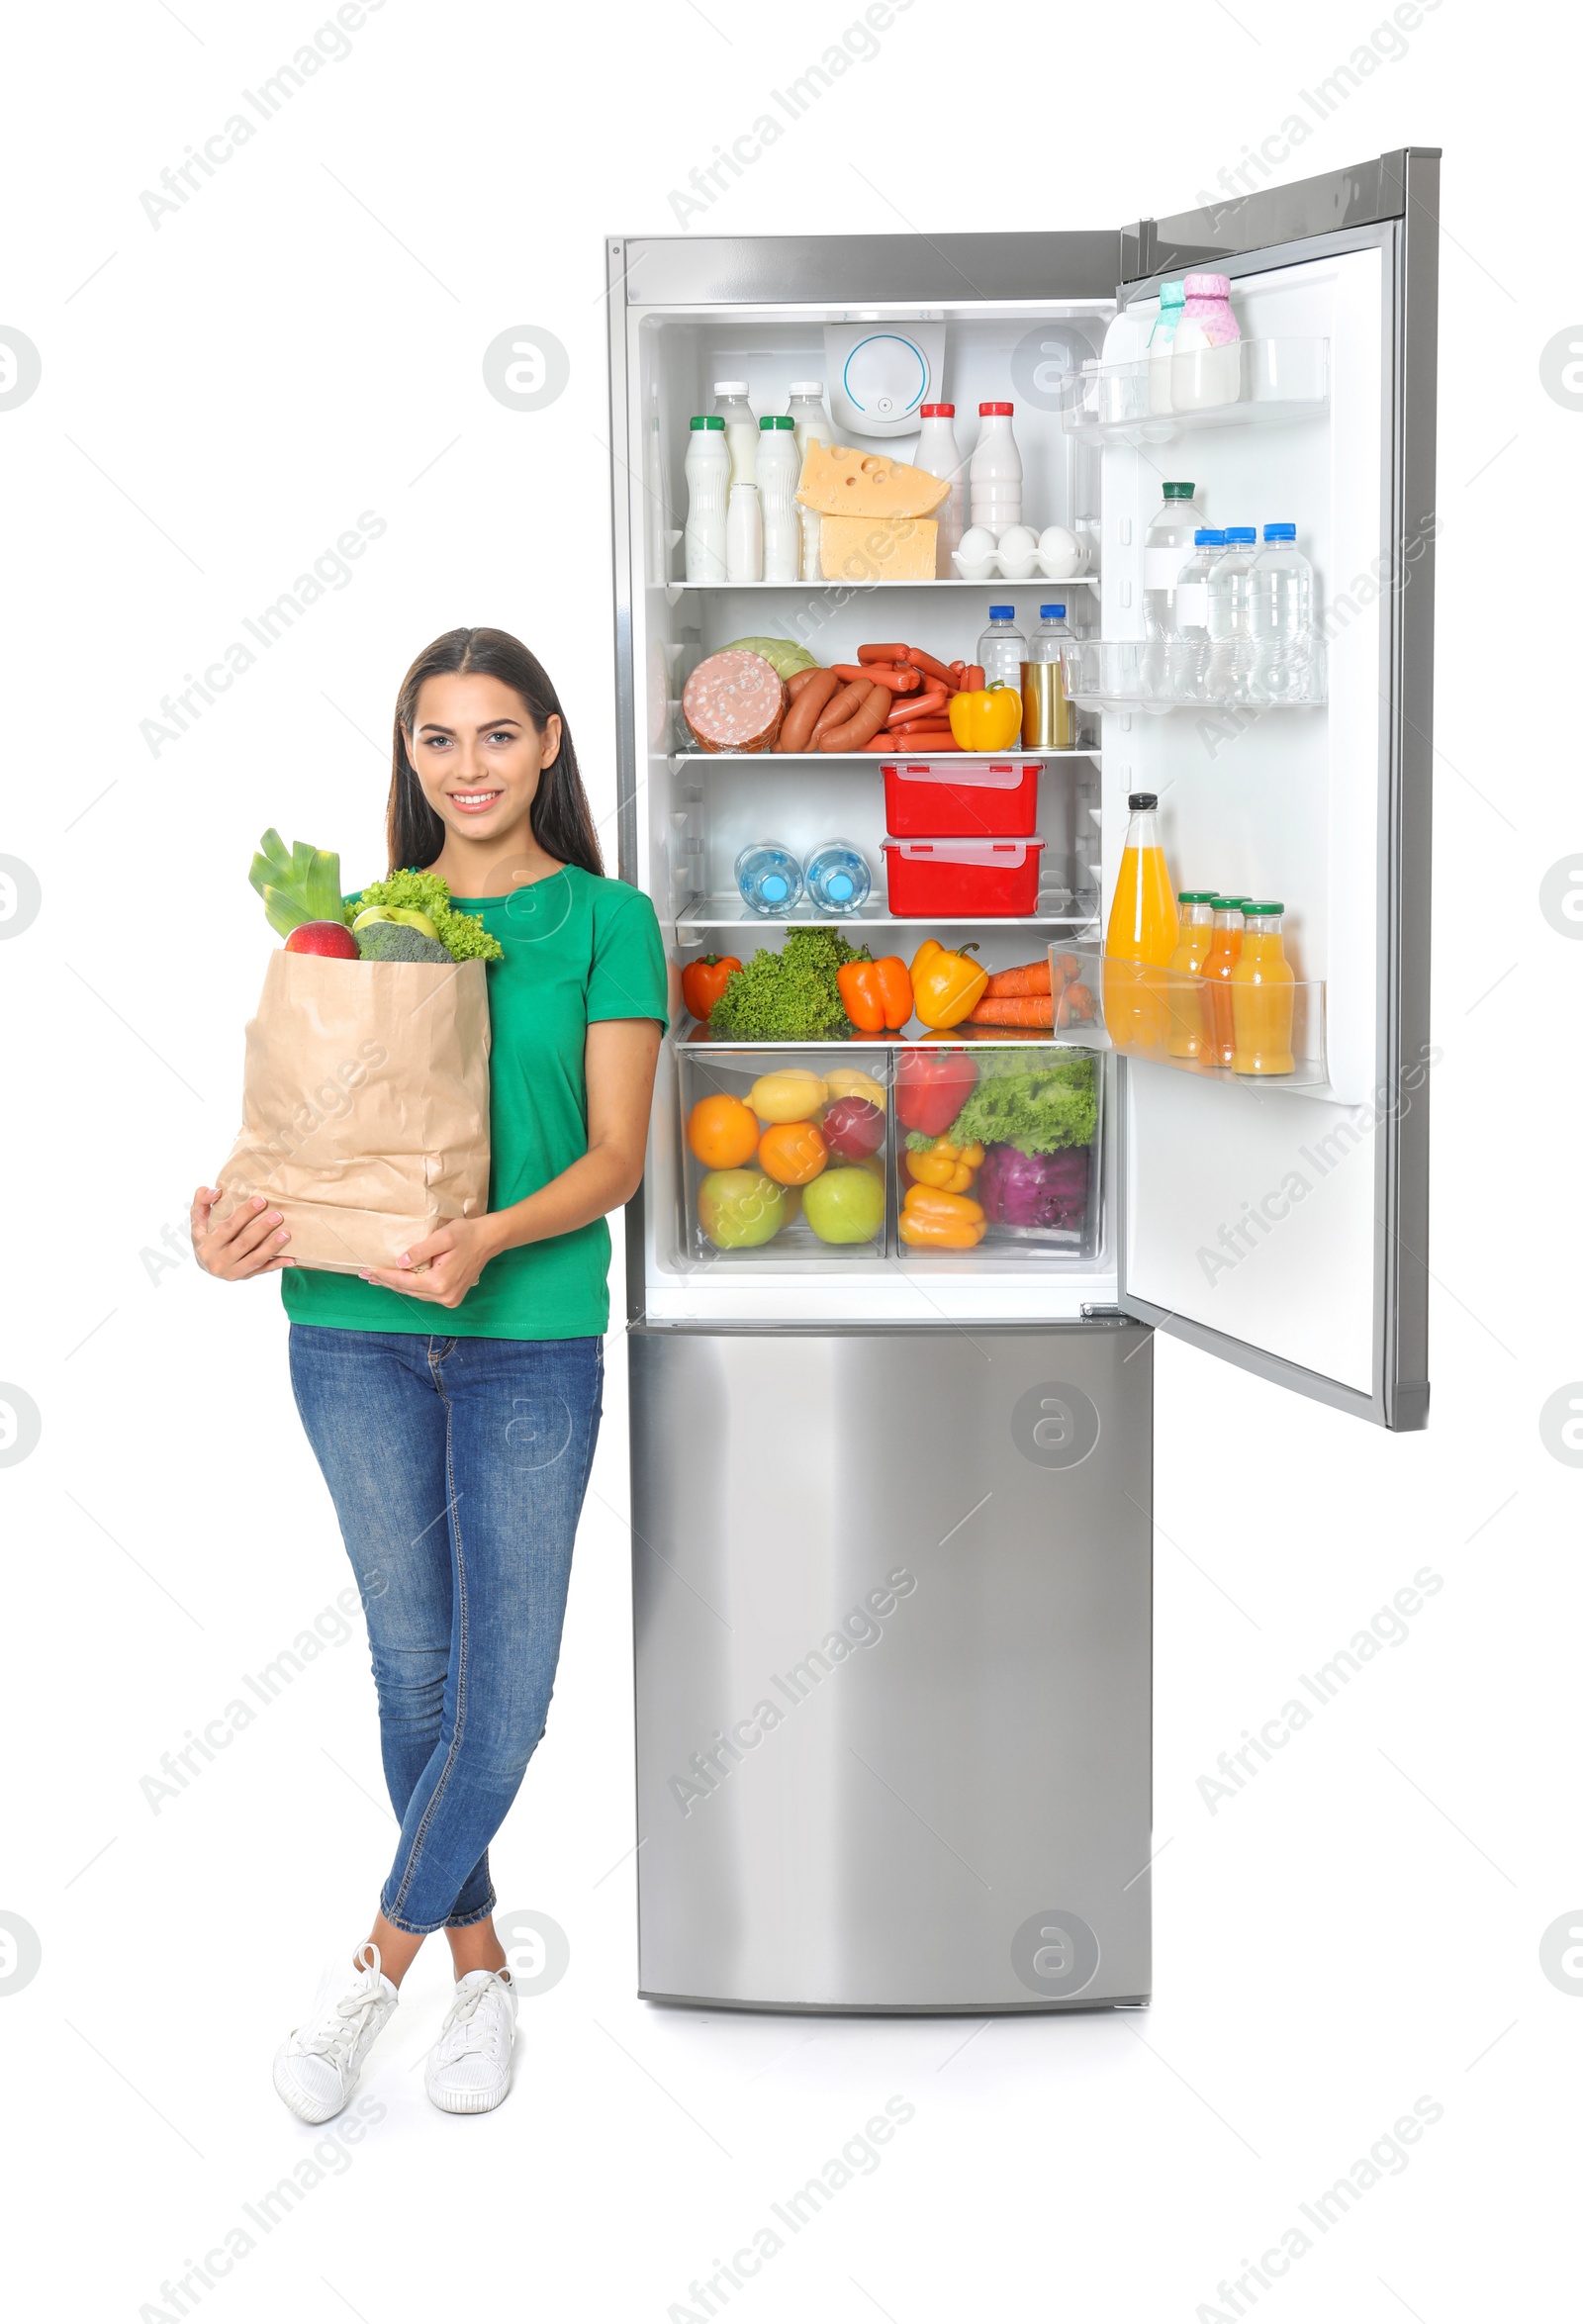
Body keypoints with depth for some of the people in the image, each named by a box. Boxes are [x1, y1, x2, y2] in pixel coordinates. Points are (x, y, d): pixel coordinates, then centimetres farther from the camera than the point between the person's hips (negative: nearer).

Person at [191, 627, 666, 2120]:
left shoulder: (604, 920, 0)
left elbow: (615, 1155, -6)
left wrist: (490, 1236, -24)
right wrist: (234, 1221, -12)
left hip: (531, 1340, -2)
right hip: (355, 1334, 3)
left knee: (505, 1689, -3)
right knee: (414, 1662, 9)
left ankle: (375, 1969, 14)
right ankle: (478, 1968, 24)